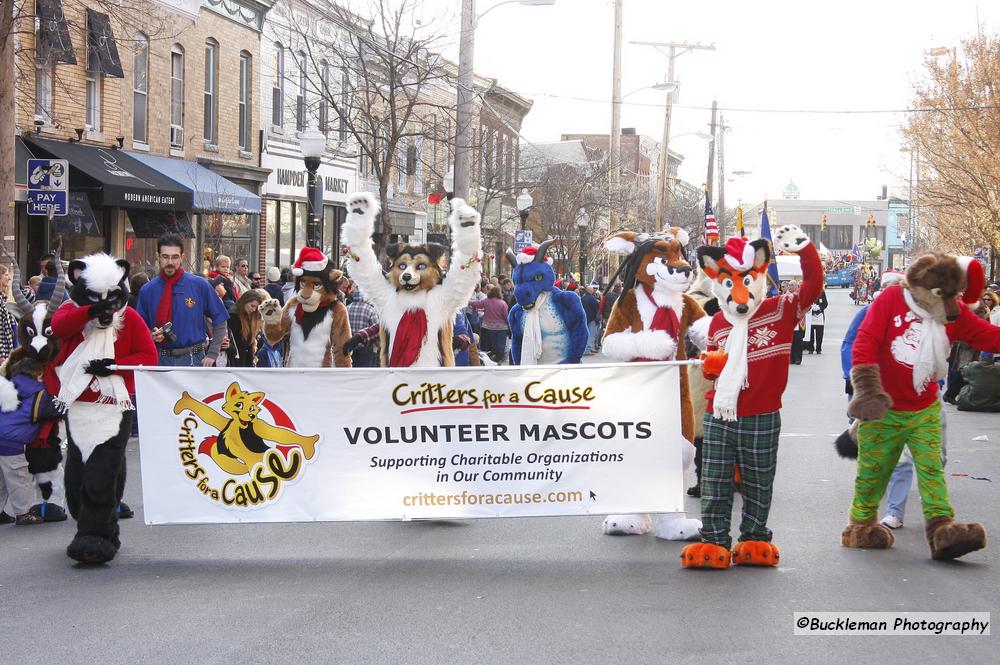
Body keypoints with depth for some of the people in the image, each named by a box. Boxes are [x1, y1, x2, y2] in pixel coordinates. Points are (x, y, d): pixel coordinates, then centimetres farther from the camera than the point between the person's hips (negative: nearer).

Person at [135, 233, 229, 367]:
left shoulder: (200, 286, -1)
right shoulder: (147, 291, 3)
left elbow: (220, 321, 5)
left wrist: (212, 354, -1)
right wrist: (152, 335, -10)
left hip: (193, 361, -1)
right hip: (160, 361, 1)